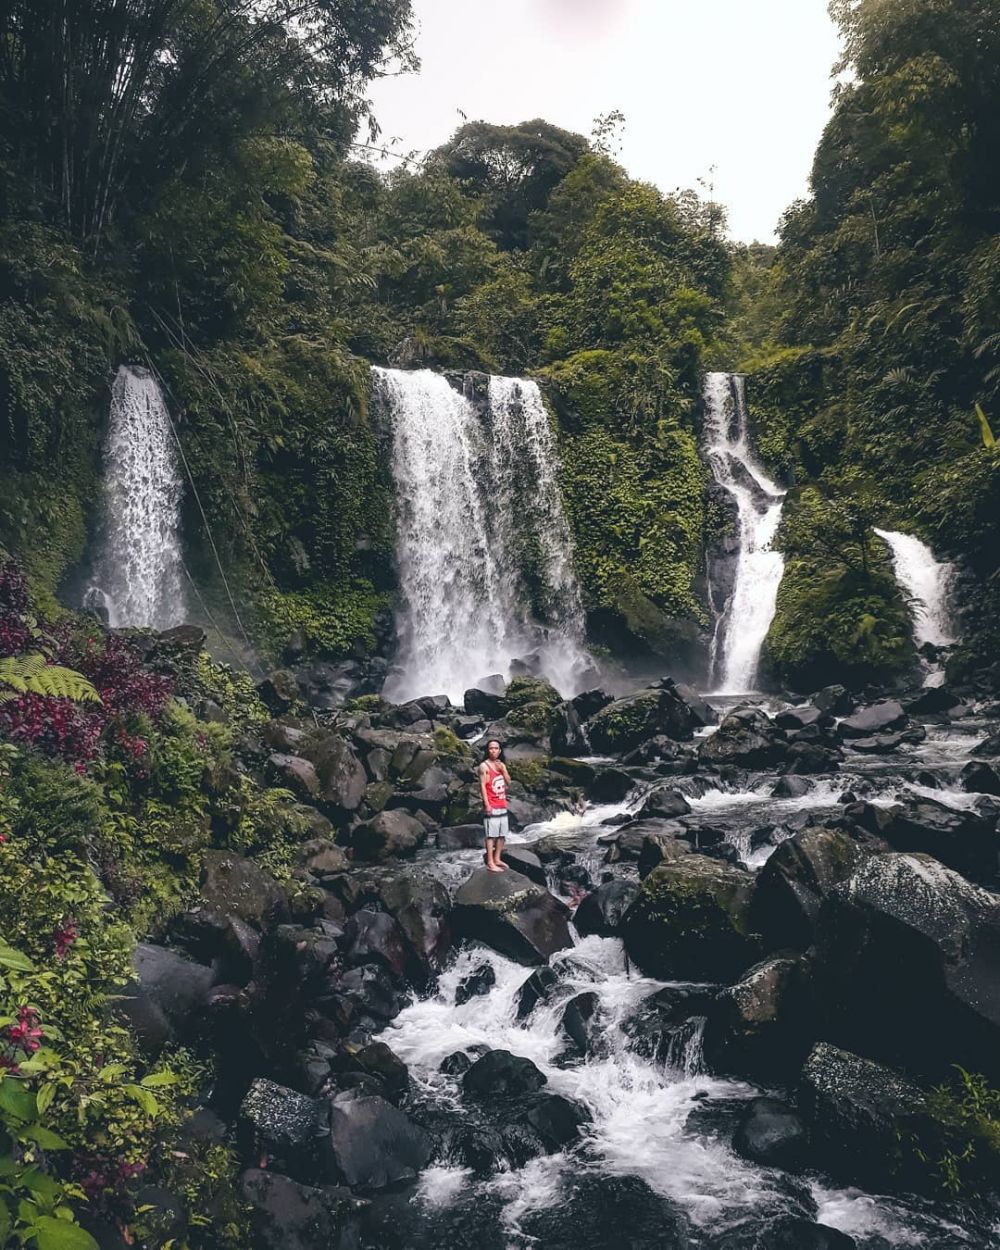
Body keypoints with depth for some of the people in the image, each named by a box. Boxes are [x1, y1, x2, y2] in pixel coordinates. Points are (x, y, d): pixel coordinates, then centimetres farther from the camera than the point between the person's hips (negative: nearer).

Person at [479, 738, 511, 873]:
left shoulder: (501, 765, 13)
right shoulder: (484, 766, -8)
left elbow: (508, 783, 10)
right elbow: (482, 785, -13)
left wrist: (503, 770, -6)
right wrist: (487, 804, -18)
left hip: (502, 806, 7)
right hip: (491, 806, -7)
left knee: (502, 834, 11)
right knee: (491, 835, -6)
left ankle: (497, 859, 21)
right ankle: (490, 863, -4)